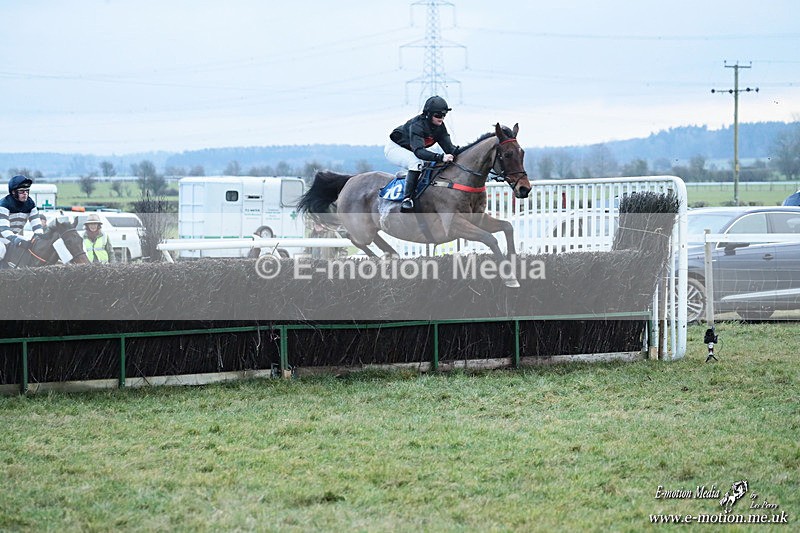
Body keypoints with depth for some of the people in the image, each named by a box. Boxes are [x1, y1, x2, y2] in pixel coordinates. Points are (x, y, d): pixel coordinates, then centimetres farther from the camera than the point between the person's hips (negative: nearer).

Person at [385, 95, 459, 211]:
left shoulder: (440, 127, -10)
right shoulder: (416, 125, -34)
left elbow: (448, 147, -16)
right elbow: (419, 151, -46)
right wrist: (441, 157, -58)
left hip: (409, 152, 8)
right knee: (417, 163, -35)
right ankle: (407, 198, -37)